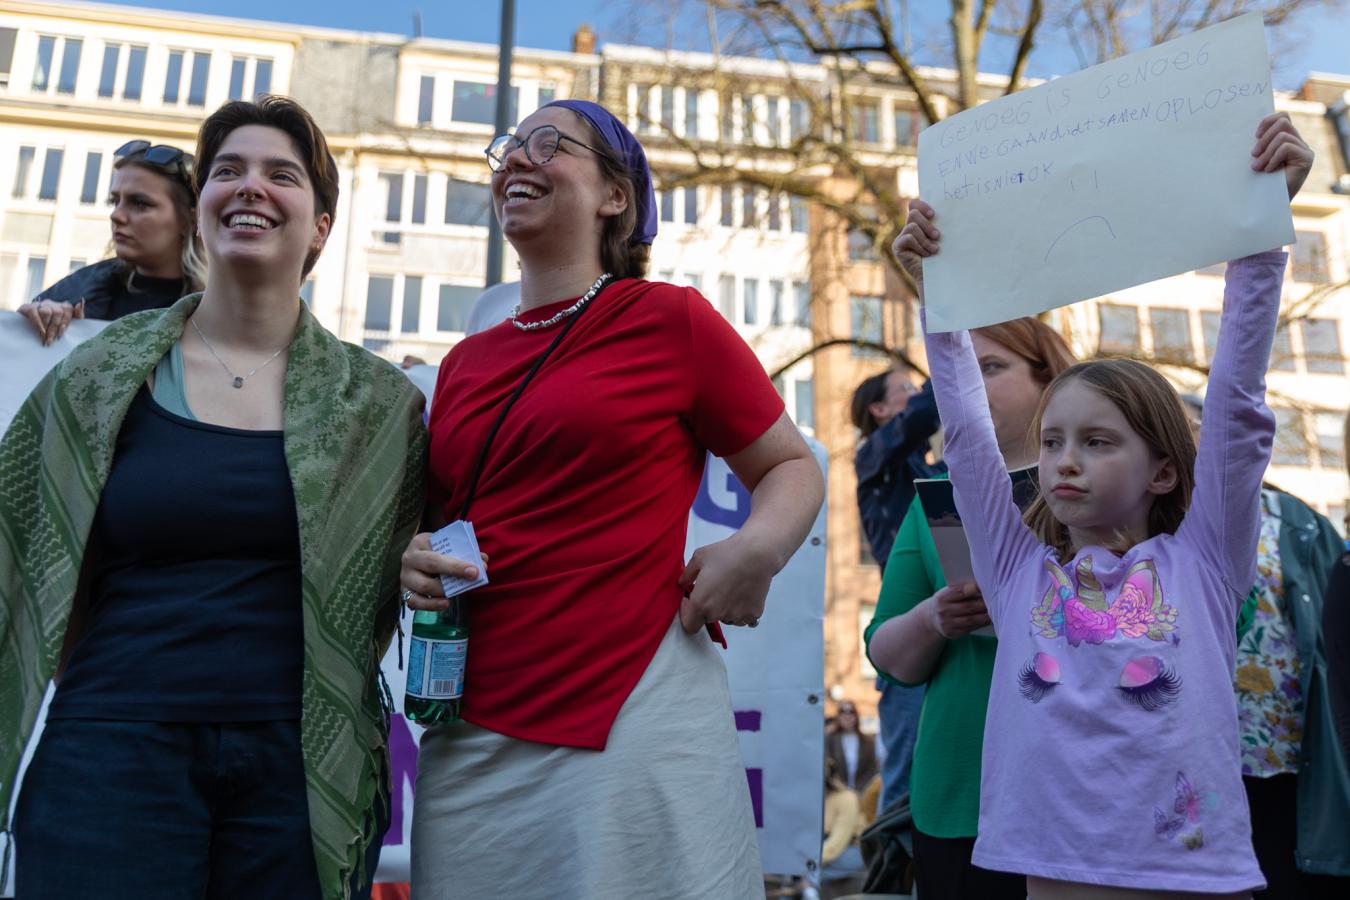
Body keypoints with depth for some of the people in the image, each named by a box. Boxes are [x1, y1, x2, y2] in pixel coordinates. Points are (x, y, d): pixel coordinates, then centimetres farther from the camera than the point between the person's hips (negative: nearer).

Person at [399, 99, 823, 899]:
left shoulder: (670, 318, -2)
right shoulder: (465, 362, 13)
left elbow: (793, 466, 3)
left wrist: (757, 549, -17)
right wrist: (414, 559, 4)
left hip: (633, 711, -5)